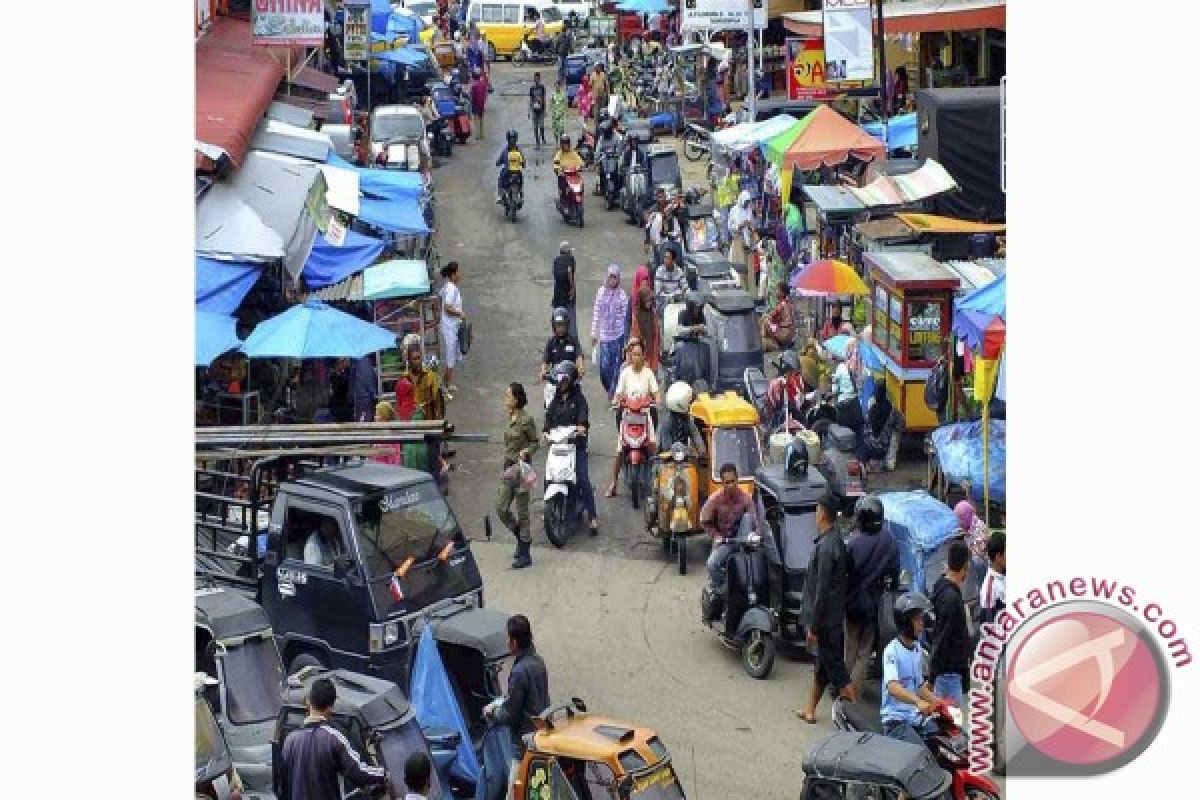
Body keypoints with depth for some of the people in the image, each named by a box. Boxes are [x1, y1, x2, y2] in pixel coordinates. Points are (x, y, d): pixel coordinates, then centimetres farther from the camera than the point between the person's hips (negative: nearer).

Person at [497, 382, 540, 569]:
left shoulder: (526, 420, -13)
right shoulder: (511, 418, 9)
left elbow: (535, 442, -5)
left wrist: (526, 451, -24)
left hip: (521, 467, -8)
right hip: (508, 467, 8)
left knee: (522, 511, -1)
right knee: (501, 508, 5)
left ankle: (525, 554, 7)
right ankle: (522, 538, 26)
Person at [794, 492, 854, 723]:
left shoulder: (825, 547, -22)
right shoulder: (837, 542, 7)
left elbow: (821, 591, -23)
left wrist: (813, 627, -18)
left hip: (826, 620, -9)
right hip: (835, 616, 9)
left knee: (834, 667, -3)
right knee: (822, 665, 18)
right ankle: (810, 710, 29)